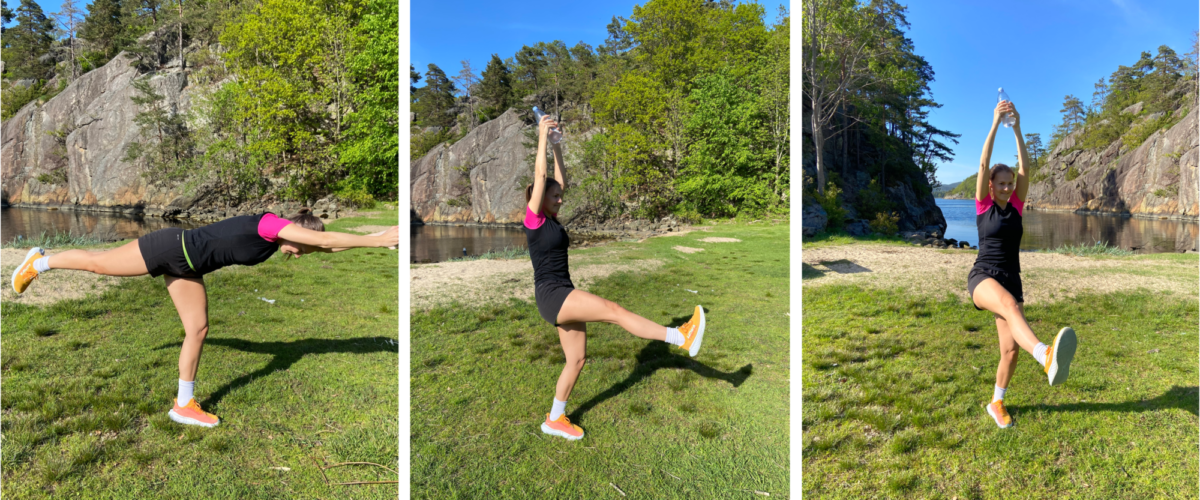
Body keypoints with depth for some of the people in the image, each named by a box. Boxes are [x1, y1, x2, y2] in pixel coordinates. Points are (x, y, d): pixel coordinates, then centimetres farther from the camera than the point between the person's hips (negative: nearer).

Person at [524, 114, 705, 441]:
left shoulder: (552, 220, 14)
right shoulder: (534, 219, -6)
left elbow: (559, 179, 20)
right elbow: (540, 176, -9)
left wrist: (557, 144, 20)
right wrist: (542, 137, -4)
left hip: (565, 297, 9)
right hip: (550, 295, -9)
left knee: (576, 360, 9)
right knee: (613, 310, -22)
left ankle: (555, 420, 21)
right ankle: (681, 337, -26)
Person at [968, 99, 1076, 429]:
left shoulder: (1016, 206, 11)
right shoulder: (983, 205, 3)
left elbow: (1025, 168, 1)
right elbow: (983, 164, -8)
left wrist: (1017, 128, -5)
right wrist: (995, 124, -12)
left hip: (1012, 281, 5)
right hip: (982, 278, -5)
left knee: (1011, 350, -2)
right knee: (1010, 305, -40)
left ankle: (996, 404, 21)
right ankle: (1047, 358, -68)